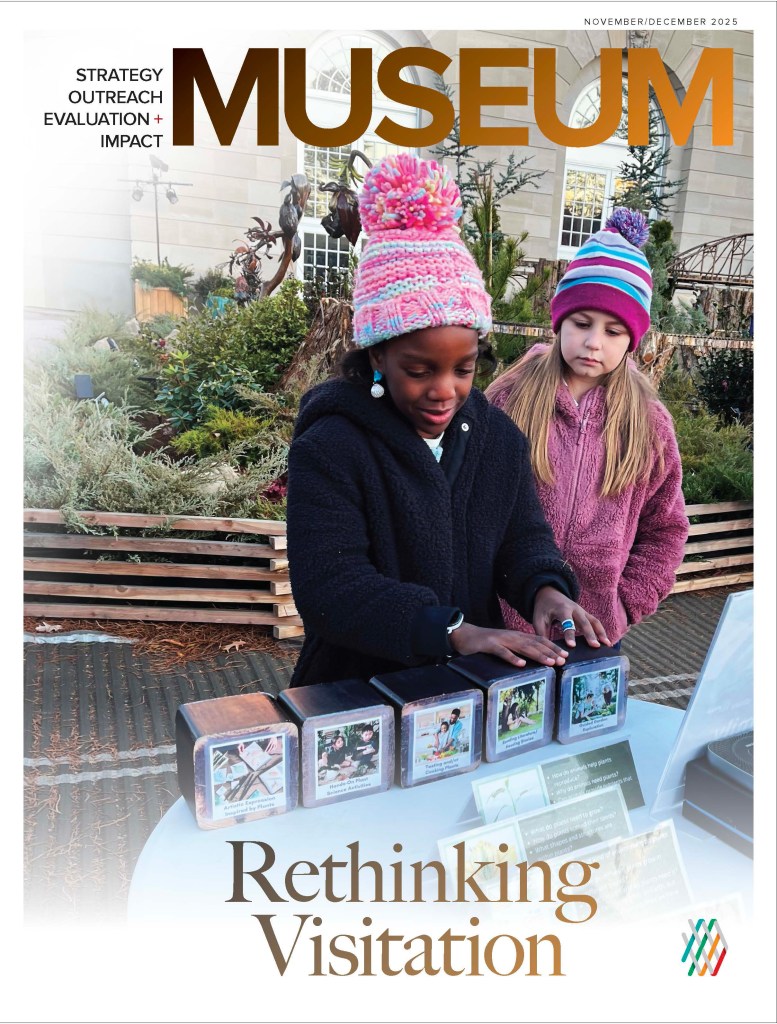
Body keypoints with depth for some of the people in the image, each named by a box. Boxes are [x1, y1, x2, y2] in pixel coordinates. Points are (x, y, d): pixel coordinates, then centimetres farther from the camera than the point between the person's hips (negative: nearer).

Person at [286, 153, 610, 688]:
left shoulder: (499, 436, 7)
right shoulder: (328, 450, -12)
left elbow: (523, 537, 9)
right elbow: (329, 585, -17)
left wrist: (545, 587, -14)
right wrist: (452, 631, -26)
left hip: (478, 685, 3)